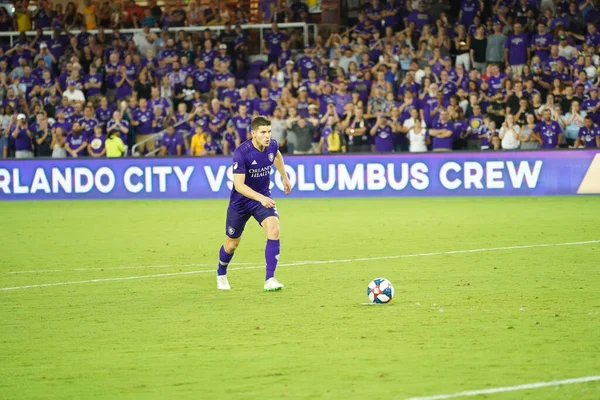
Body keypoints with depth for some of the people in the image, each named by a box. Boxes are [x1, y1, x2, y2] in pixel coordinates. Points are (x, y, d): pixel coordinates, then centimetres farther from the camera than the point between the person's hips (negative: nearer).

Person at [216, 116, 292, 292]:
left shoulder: (272, 145, -11)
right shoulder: (242, 152, -28)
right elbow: (239, 185, -32)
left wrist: (284, 177, 27)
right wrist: (260, 198, -43)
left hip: (263, 197, 3)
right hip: (241, 201, -3)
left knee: (274, 230, -23)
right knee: (232, 244, 11)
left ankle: (270, 280, -20)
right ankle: (221, 275, 43)